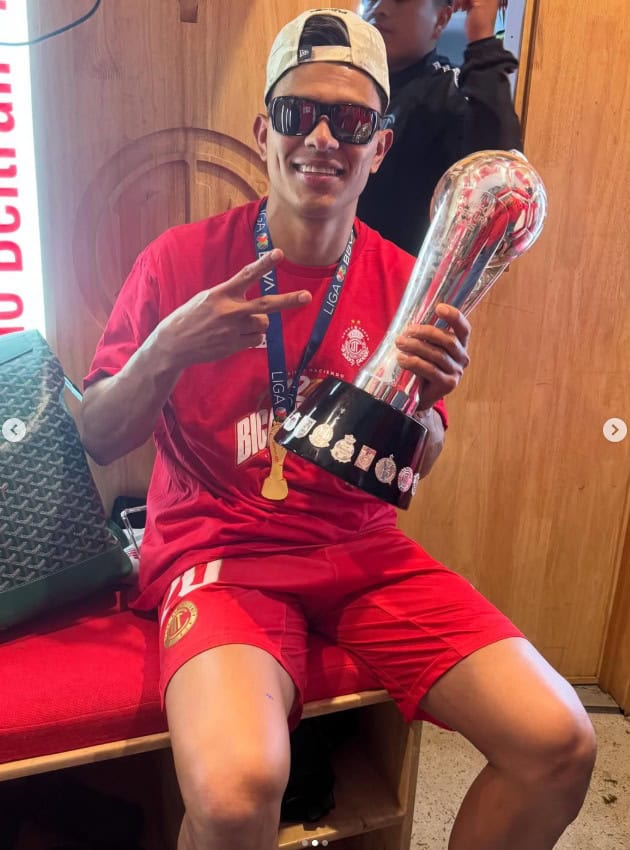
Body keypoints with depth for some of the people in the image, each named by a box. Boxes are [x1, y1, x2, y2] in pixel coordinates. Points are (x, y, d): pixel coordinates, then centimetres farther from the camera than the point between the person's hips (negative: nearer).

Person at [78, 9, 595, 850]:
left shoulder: (403, 282, 2)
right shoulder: (182, 259, -5)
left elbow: (415, 466, 10)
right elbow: (96, 441, -1)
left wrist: (424, 400, -13)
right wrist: (167, 352, -20)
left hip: (363, 550, 4)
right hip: (219, 550, -2)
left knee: (559, 745, -10)